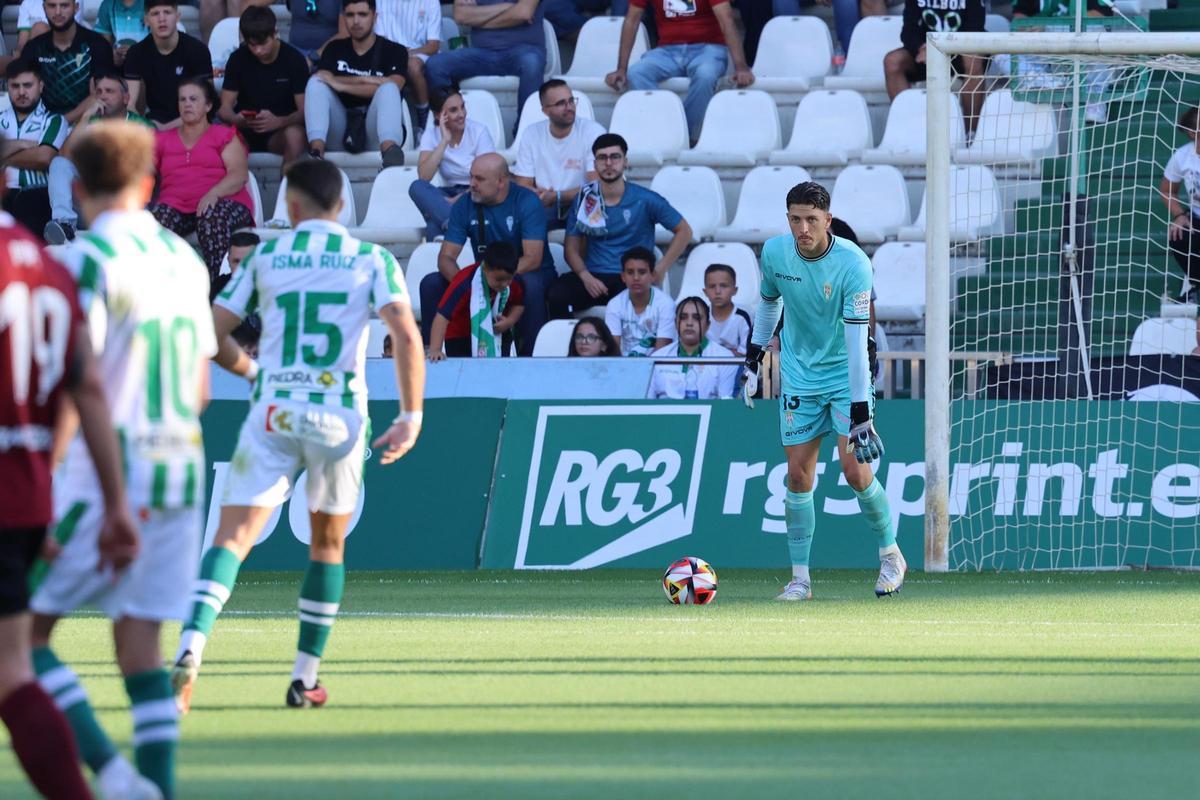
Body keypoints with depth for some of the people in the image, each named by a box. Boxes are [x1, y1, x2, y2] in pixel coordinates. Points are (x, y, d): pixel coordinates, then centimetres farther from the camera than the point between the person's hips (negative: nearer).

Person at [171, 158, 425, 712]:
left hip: (273, 414, -1)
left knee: (233, 537, -8)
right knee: (328, 543, 19)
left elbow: (212, 337, 7)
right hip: (339, 416, 1)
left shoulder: (263, 258, 7)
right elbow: (406, 336, -9)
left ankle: (191, 647, -32)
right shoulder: (373, 260, 4)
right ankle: (305, 679, 21)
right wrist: (411, 417, -7)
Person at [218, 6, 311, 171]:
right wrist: (237, 119, -26)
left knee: (295, 134, -36)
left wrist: (278, 122, -33)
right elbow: (224, 108, -1)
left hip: (280, 130, -1)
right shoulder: (238, 59, 0)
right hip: (244, 131, 1)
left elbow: (304, 110, -11)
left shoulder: (294, 60, -6)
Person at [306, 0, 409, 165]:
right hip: (341, 133, 3)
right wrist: (364, 80, -11)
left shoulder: (394, 51, 5)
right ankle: (316, 151, -39)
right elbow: (321, 81, -3)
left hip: (375, 133, -3)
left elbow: (391, 86, -13)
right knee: (315, 82, -16)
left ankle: (389, 151, -60)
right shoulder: (335, 49, 15)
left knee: (388, 89, -29)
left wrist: (344, 85, -16)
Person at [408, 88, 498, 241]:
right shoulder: (432, 134, 0)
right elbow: (424, 177, -15)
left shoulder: (478, 131, -7)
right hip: (450, 196, 4)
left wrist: (457, 201, -23)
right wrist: (444, 140, -18)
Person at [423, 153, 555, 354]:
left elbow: (532, 259, -23)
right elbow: (446, 257, -5)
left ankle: (530, 354, -32)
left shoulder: (526, 202, -14)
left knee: (530, 284, -39)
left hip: (525, 275, -4)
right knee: (431, 283, -14)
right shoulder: (465, 205, -3)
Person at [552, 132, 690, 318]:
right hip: (594, 277, 2)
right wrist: (585, 276, -10)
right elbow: (572, 247, 11)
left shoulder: (645, 200, 3)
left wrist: (660, 270, -1)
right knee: (557, 296, -31)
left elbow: (684, 231, 9)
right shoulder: (584, 200, 10)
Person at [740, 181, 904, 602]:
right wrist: (752, 361, 16)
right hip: (799, 376, 3)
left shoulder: (853, 264, -23)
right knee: (799, 475, -2)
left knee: (857, 472, -12)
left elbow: (857, 342, -26)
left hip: (846, 377, -3)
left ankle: (890, 554, 12)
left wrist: (861, 414, -29)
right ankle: (800, 577, 7)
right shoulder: (774, 252, -9)